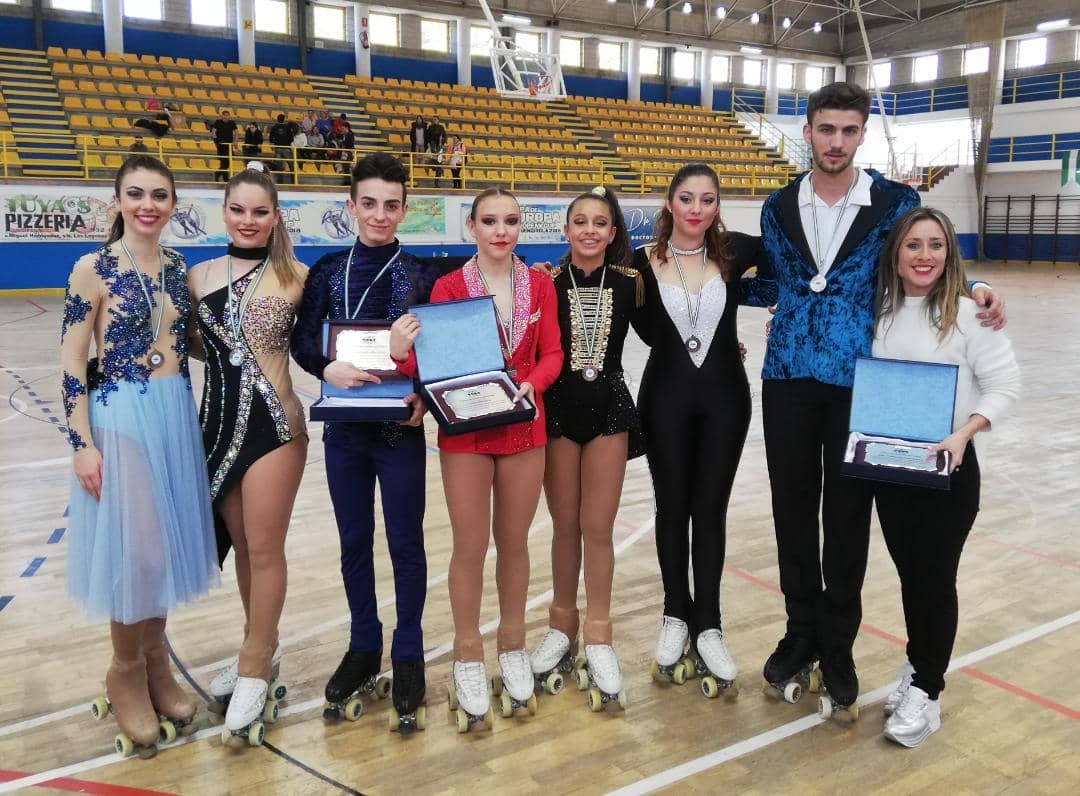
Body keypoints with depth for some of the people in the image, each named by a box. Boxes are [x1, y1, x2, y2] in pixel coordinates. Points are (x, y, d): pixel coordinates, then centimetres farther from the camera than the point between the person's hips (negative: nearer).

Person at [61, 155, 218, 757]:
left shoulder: (179, 269, 7)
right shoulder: (93, 269, -8)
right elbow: (73, 365, -10)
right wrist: (82, 443, -14)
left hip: (177, 414, 5)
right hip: (120, 417, -5)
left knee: (168, 543, 12)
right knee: (131, 548, 2)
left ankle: (156, 664, 29)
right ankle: (127, 675, 22)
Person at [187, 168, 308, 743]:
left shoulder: (295, 277, -5)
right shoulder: (199, 275, 5)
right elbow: (196, 344, 14)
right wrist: (225, 352, -4)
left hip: (273, 423, -4)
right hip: (217, 422, 5)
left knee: (264, 549, 4)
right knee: (240, 544, 16)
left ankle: (254, 666, 20)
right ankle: (261, 648, 35)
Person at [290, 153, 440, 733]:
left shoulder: (422, 275, -2)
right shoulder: (328, 271, 3)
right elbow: (301, 341, -1)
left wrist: (425, 395, -20)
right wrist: (329, 368, -21)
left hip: (401, 429, -2)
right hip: (343, 428, 2)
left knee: (406, 543, 7)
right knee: (354, 542, 13)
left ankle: (408, 655, 23)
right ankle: (363, 647, 31)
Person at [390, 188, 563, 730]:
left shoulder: (539, 284, 3)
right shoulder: (449, 286, -5)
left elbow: (551, 354, 1)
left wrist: (531, 384, -19)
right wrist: (401, 354, -29)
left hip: (524, 427, 2)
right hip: (465, 431, -2)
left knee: (514, 541, 13)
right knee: (470, 545, 5)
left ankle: (513, 647, 30)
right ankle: (468, 657, 22)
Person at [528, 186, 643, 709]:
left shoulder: (630, 283, 0)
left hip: (608, 407, 0)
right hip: (559, 408, 0)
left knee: (598, 529, 4)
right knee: (564, 525, 11)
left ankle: (597, 636, 18)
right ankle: (562, 626, 28)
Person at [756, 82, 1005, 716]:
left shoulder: (896, 202, 0)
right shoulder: (780, 207, 8)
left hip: (858, 379, -2)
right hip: (789, 377, 3)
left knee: (848, 514, 5)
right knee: (794, 508, 9)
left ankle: (838, 644, 23)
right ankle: (802, 630, 27)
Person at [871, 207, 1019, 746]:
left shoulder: (966, 313, -10)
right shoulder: (878, 311, 3)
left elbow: (1005, 383, -10)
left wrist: (964, 433, -22)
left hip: (947, 469, -4)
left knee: (935, 579, 4)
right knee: (908, 574, 16)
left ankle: (927, 691, 19)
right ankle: (918, 667, 36)